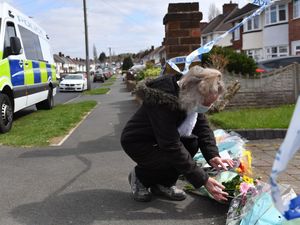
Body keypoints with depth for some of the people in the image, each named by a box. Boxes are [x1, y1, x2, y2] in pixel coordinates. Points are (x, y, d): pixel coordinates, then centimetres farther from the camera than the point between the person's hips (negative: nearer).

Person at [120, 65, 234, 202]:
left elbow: (202, 127, -7)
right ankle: (140, 177, 2)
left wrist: (213, 156, -25)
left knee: (192, 142, -17)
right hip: (136, 142, -7)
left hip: (161, 139, 7)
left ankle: (162, 184, 1)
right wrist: (203, 180, -34)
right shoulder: (163, 102, -36)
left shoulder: (190, 96, -13)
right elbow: (172, 147, -36)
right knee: (174, 160, -28)